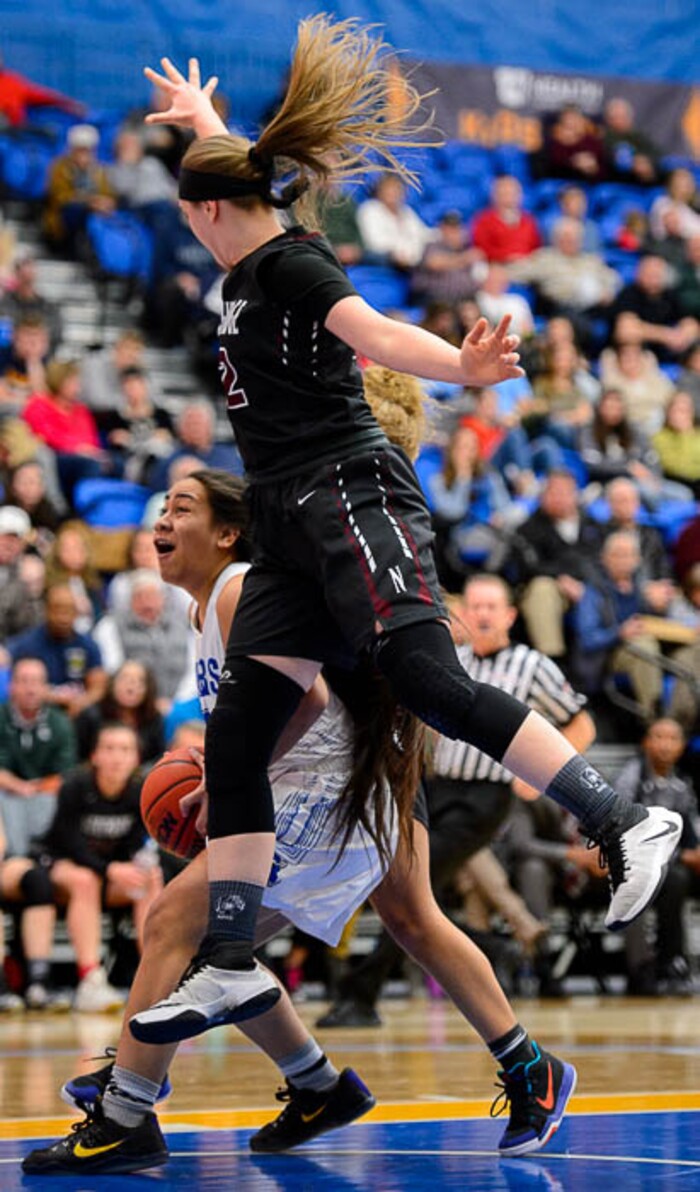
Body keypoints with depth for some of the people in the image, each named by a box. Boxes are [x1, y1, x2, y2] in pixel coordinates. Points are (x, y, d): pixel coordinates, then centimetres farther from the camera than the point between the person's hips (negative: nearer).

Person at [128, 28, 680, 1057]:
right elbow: (238, 172, 42)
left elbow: (373, 332, -24)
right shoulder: (254, 267, 19)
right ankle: (228, 969, 3)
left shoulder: (291, 262, -7)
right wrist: (200, 118, 59)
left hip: (350, 497, -9)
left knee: (430, 682, -22)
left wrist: (461, 366, -43)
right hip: (290, 524, 9)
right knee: (235, 737, 2)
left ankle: (627, 829, -18)